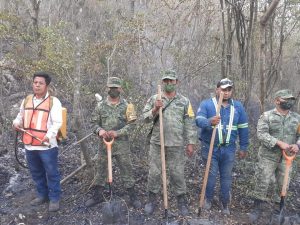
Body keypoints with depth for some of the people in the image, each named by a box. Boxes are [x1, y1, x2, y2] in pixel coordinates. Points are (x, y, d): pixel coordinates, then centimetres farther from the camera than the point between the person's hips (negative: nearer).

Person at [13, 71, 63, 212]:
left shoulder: (53, 101, -8)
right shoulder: (26, 100, 11)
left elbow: (57, 122, -14)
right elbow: (21, 116, 24)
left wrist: (49, 135, -30)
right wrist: (16, 122, 1)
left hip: (47, 145, -6)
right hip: (30, 145, 6)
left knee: (51, 173, 4)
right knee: (36, 173, 20)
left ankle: (54, 199, 20)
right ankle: (42, 195, 38)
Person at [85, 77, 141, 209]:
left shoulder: (127, 105, -3)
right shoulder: (100, 106, 4)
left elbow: (131, 124, -8)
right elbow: (94, 122, 5)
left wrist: (117, 133, -20)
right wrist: (99, 130, -17)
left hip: (122, 144, -2)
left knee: (126, 170, 5)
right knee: (101, 169, 13)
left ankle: (133, 196, 20)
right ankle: (97, 195, 30)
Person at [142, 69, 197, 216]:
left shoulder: (184, 101, 2)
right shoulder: (154, 99, 2)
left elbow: (190, 124, 2)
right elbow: (145, 118, -1)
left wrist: (190, 143, -1)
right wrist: (155, 109, -18)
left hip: (176, 145, 0)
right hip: (157, 143, 1)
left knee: (177, 173, 9)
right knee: (154, 172, 10)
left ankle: (181, 200, 28)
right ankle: (152, 199, 28)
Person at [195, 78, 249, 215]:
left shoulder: (238, 106, 5)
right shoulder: (206, 104, -6)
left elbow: (243, 128, 9)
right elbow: (199, 120, -22)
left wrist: (243, 147, 10)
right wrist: (210, 121, -44)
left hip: (229, 149, 3)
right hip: (210, 148, -2)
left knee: (226, 177, 13)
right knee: (211, 175, 7)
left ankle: (225, 204, 32)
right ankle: (208, 199, 32)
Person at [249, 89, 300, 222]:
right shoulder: (267, 116, -6)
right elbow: (261, 134, -16)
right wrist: (279, 143, -25)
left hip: (286, 158, 4)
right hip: (268, 156, -4)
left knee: (283, 185, 14)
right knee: (262, 182, 1)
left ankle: (280, 208, 33)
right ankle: (257, 208, 17)